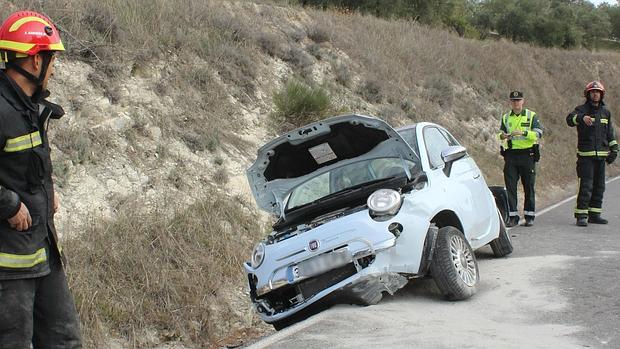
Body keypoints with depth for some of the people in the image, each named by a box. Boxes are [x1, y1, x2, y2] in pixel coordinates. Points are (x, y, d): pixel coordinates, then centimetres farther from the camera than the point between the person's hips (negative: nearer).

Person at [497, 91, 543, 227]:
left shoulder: (531, 116, 3)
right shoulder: (506, 117, 12)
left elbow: (538, 133, -8)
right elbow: (501, 132, 9)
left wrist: (524, 132, -23)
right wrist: (502, 135, -15)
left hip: (527, 155, -2)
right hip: (510, 155, 2)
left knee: (529, 186, 3)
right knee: (510, 186, -2)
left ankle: (529, 216, 11)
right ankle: (512, 216, 3)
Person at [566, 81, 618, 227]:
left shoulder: (605, 112, 15)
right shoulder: (581, 110, -3)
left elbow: (610, 132, 22)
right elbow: (570, 119, -24)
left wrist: (614, 149, 15)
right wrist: (582, 118, -43)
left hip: (601, 155, 6)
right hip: (585, 155, -6)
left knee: (599, 186, 8)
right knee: (586, 186, -10)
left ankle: (594, 214, 16)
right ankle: (581, 216, -8)